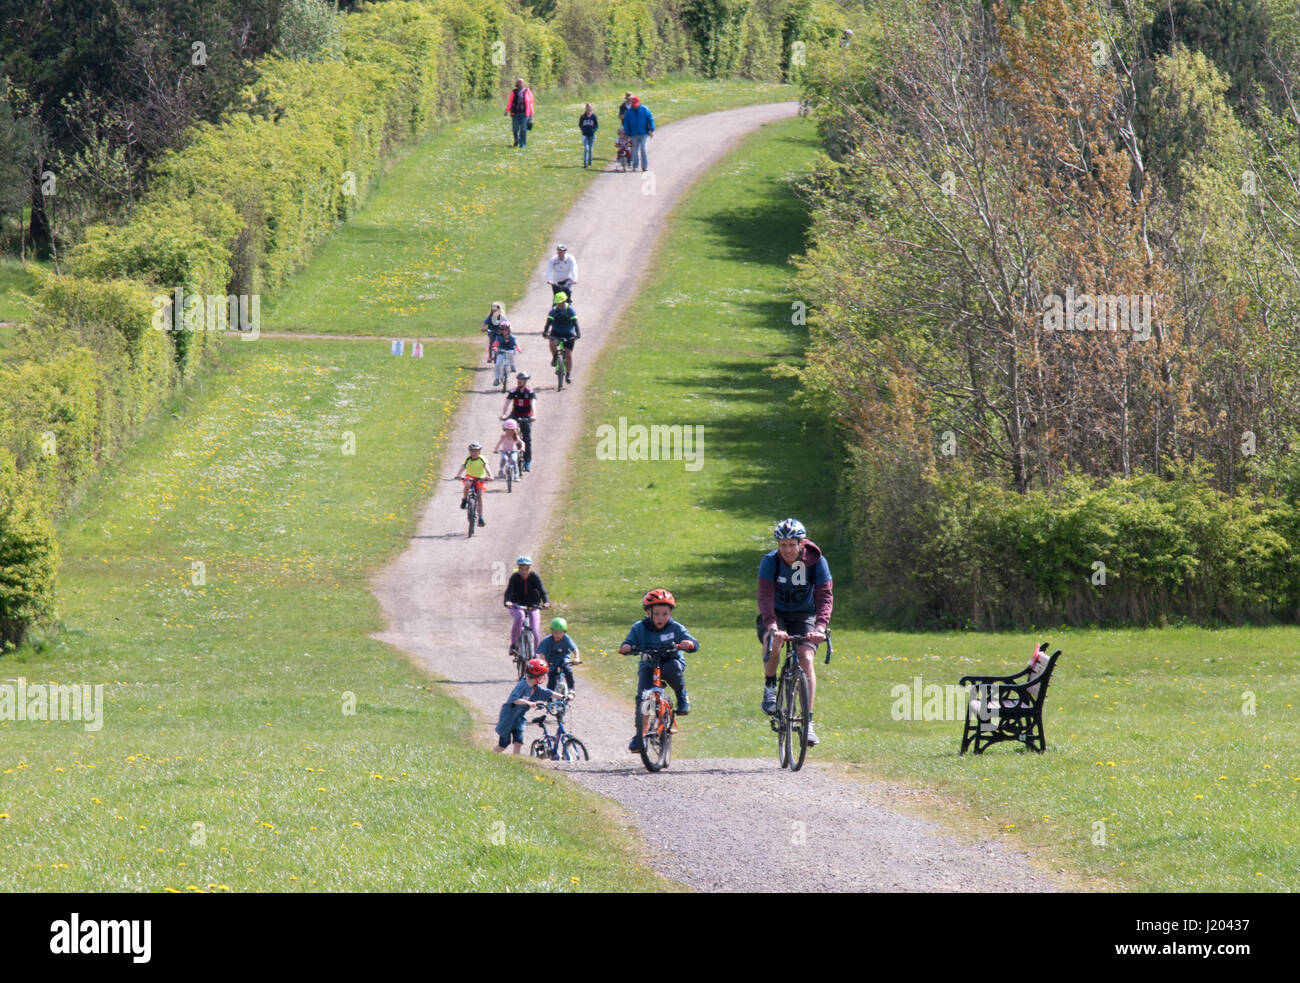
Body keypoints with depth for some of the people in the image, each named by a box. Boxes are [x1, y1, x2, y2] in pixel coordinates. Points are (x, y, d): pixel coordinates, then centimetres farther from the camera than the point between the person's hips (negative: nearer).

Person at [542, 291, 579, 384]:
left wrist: (578, 334, -33)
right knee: (553, 342, -33)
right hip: (556, 333, 1)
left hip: (568, 334, -1)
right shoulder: (554, 310, -10)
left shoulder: (570, 310, -14)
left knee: (568, 354, -6)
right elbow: (548, 323, -17)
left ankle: (568, 374, 9)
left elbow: (575, 323, -20)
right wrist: (545, 333, -33)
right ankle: (555, 357, -4)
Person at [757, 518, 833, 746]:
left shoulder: (817, 562, -17)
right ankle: (770, 687, -8)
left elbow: (824, 597, -24)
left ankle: (808, 720, -17)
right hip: (776, 614, -1)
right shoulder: (770, 561, -20)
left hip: (804, 616, 1)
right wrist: (772, 626, -46)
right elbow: (765, 596, -30)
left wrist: (820, 627, -41)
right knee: (773, 641, -35)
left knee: (806, 660, -20)